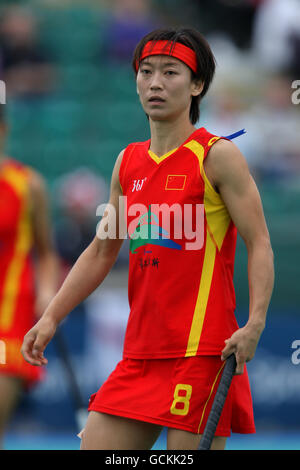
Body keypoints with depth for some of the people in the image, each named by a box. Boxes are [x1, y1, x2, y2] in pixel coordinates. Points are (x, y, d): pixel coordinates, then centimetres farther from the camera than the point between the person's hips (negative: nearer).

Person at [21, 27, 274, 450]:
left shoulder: (217, 156, -5)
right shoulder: (129, 162, 14)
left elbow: (259, 245, -9)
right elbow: (101, 251, 21)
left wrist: (254, 324, -22)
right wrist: (51, 318, 14)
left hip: (201, 353, -6)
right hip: (139, 358, 7)